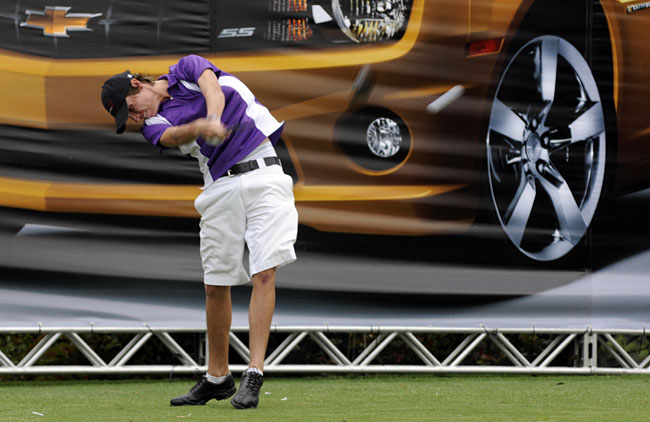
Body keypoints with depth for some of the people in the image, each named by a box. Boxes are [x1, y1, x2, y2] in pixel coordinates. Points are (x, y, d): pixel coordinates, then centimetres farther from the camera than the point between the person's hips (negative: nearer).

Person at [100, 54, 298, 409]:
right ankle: (217, 378, 17)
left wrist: (214, 121, -35)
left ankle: (254, 375, -20)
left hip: (262, 176, -4)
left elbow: (214, 91, -14)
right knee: (215, 284, 3)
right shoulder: (154, 124, 6)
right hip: (220, 189, 4)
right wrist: (201, 128, -40)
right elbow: (173, 136, -17)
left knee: (264, 272, -15)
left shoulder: (187, 68, 7)